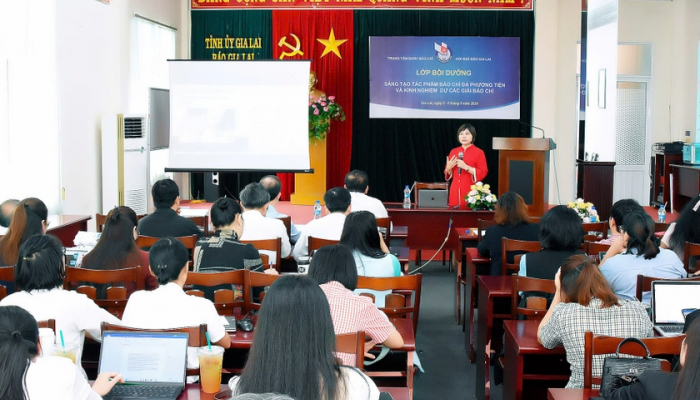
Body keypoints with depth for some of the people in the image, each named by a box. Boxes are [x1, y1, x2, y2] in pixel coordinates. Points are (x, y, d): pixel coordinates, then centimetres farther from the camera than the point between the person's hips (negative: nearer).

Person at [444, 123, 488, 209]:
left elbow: (483, 173, -8)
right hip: (455, 191, 4)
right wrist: (449, 168, -6)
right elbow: (448, 174, 17)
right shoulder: (454, 151, 11)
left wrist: (466, 167, -17)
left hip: (470, 191, -4)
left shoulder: (478, 152, -2)